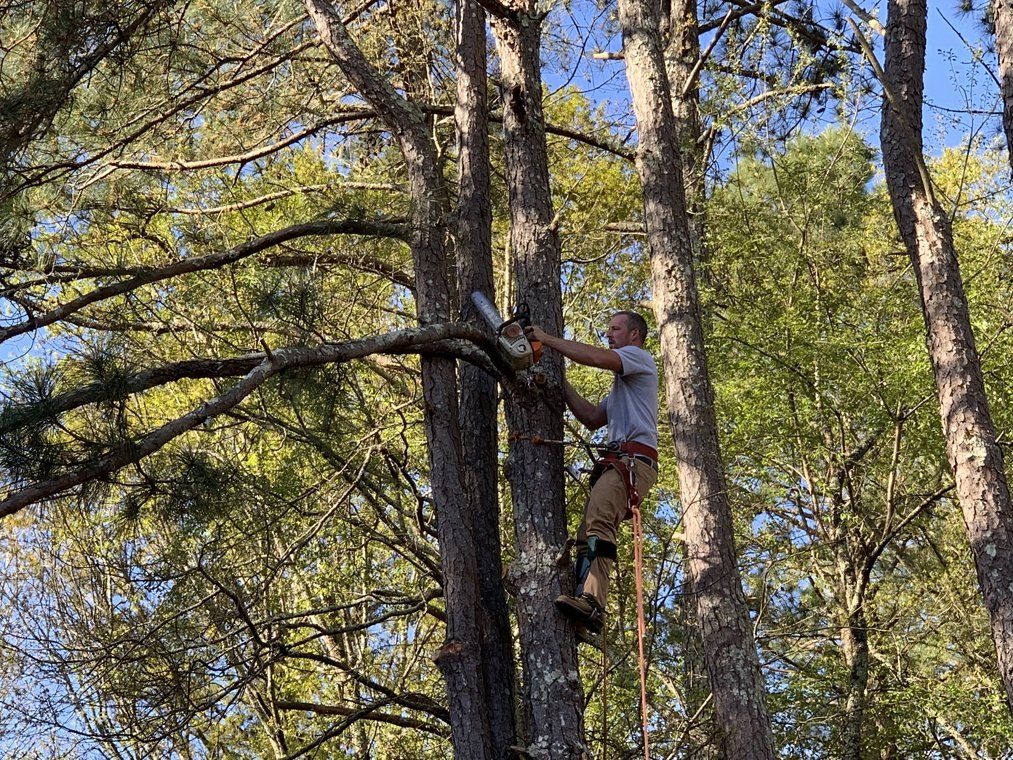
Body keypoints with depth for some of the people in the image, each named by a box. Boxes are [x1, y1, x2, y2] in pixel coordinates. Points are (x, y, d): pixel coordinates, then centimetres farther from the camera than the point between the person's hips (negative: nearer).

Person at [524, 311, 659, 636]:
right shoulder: (620, 384, 38)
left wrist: (547, 339, -5)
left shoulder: (640, 357, 7)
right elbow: (592, 419, 31)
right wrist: (561, 383, 28)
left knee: (598, 518, -30)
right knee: (589, 535, -2)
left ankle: (590, 602, -46)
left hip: (634, 459, -10)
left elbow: (597, 357, -12)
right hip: (617, 462, 10)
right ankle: (583, 613, -13)